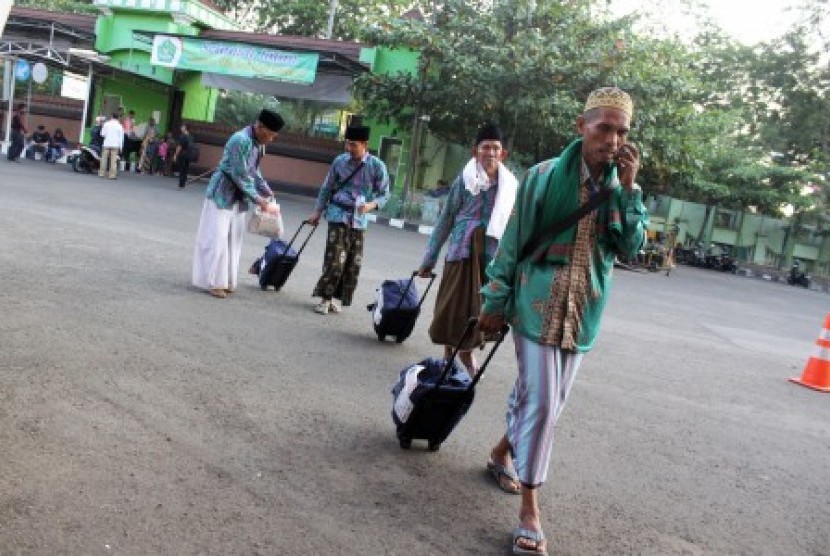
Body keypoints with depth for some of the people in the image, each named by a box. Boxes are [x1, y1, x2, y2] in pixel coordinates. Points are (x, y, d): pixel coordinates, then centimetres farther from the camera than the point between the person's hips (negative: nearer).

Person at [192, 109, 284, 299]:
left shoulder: (259, 143, 2)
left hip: (238, 196, 8)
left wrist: (267, 193, 5)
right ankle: (212, 282, 3)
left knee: (233, 238, 11)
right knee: (217, 238, -4)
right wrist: (260, 201, -22)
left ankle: (225, 280, 19)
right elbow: (240, 176, -24)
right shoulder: (241, 140, -24)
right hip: (222, 193, -8)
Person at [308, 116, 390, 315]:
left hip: (358, 221, 2)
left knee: (353, 263, 6)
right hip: (339, 216, -2)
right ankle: (325, 298, 2)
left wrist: (372, 204, -20)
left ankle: (334, 298, 20)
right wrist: (317, 212, 10)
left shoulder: (377, 166, -5)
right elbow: (327, 188, 9)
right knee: (335, 259, -12)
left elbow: (384, 194, 0)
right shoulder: (340, 161, -2)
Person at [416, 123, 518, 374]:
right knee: (453, 303, 4)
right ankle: (448, 354, 19)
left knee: (480, 305, 7)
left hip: (493, 252, 2)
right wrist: (429, 258, 2)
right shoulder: (465, 179, -1)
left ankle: (466, 351, 26)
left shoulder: (510, 184, 3)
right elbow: (446, 219, 2)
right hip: (463, 248, -1)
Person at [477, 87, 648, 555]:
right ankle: (530, 509, 5)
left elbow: (633, 246, -5)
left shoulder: (620, 186, 4)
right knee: (540, 401, -7)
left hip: (582, 312, 5)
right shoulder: (545, 176, -8)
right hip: (538, 304, -4)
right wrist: (496, 302, -2)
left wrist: (629, 187, -13)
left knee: (550, 400, 16)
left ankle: (504, 451, 42)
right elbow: (513, 242, -4)